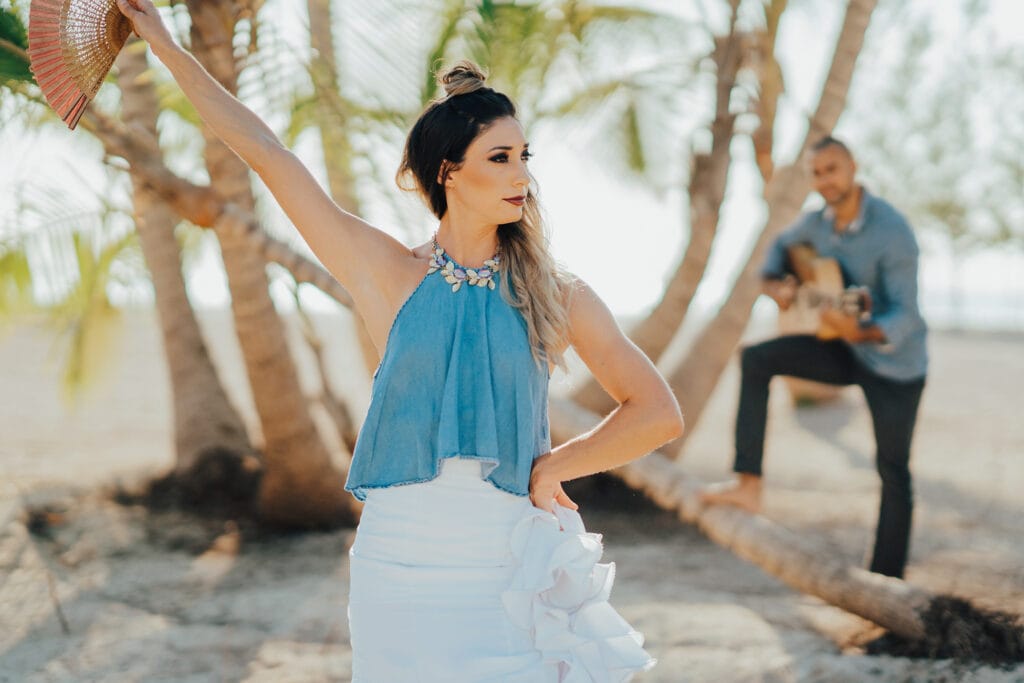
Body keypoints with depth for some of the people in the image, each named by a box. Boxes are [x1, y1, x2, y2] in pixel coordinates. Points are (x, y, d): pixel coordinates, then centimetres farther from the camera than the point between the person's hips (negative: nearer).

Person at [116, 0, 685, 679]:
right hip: (402, 563, 0)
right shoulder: (392, 276, 2)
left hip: (507, 566, 0)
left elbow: (660, 415, 1)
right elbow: (271, 158, 2)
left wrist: (548, 468, -3)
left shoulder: (557, 297, 2)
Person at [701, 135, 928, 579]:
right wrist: (774, 284, -2)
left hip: (894, 363, -6)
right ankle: (749, 485, -9)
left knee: (893, 471, 1)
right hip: (845, 351, 6)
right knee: (756, 360, -8)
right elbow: (782, 246, 19)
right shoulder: (817, 223, -4)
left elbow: (904, 316, -28)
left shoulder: (892, 232, -25)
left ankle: (887, 581, 13)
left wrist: (862, 331, -48)